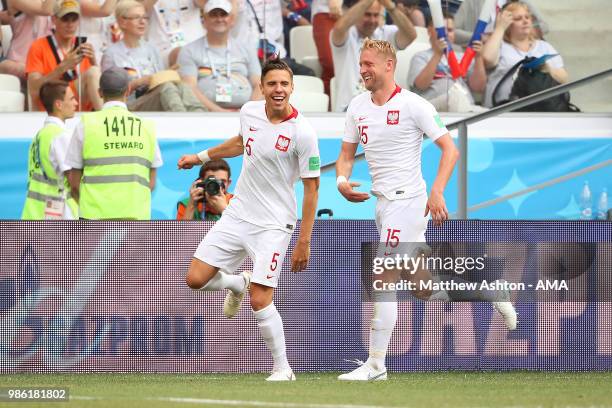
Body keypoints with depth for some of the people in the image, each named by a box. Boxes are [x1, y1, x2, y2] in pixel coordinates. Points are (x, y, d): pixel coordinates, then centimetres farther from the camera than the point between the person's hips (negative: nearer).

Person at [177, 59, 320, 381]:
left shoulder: (302, 133, -18)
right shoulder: (249, 112, -1)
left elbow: (311, 188, -12)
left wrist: (304, 242, -13)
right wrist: (202, 157, 27)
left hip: (273, 224, -6)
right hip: (237, 214, 6)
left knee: (259, 301, -13)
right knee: (195, 280, 0)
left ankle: (283, 368, 6)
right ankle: (237, 283, 33)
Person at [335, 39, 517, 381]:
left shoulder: (414, 105, -11)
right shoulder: (358, 107, 10)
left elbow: (450, 149, -11)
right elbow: (347, 154, 16)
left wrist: (437, 192, -22)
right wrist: (342, 180, -6)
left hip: (407, 199, -8)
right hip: (383, 203, 8)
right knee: (422, 288, 14)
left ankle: (376, 364, -8)